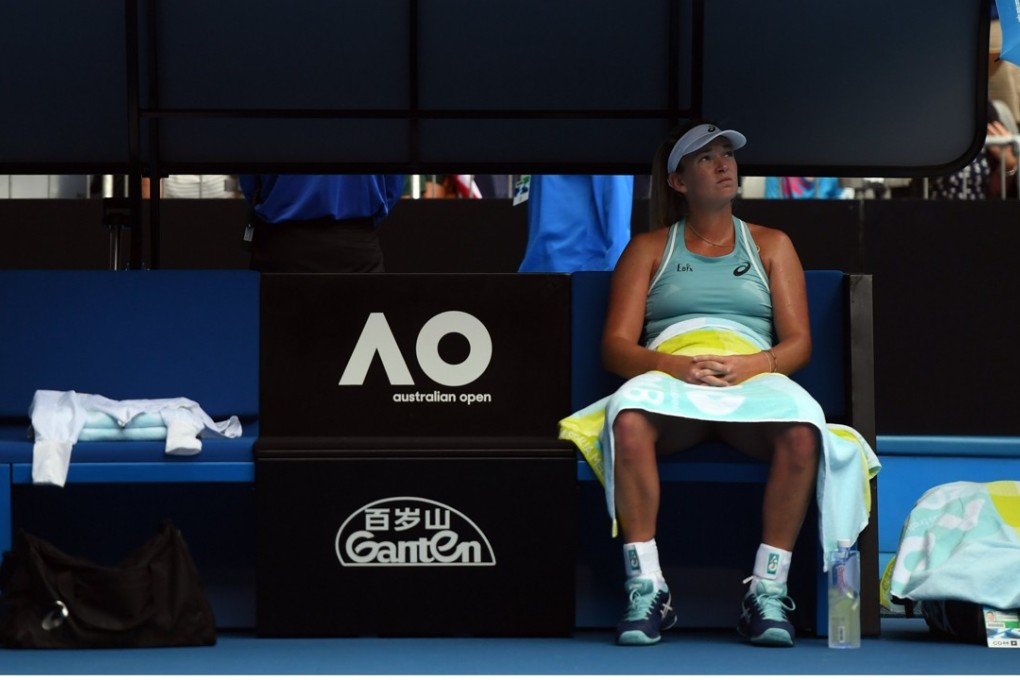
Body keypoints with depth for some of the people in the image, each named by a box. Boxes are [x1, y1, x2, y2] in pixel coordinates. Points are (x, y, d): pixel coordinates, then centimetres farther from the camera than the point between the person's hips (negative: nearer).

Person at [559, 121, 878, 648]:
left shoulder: (771, 245, 24)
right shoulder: (649, 249, 21)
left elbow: (798, 343, 13)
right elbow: (615, 346, 8)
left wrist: (753, 364, -10)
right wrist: (677, 366, -13)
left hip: (753, 378, 1)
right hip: (670, 376, -1)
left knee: (801, 427, -37)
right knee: (628, 419, -39)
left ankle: (768, 590, -33)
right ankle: (646, 590, -37)